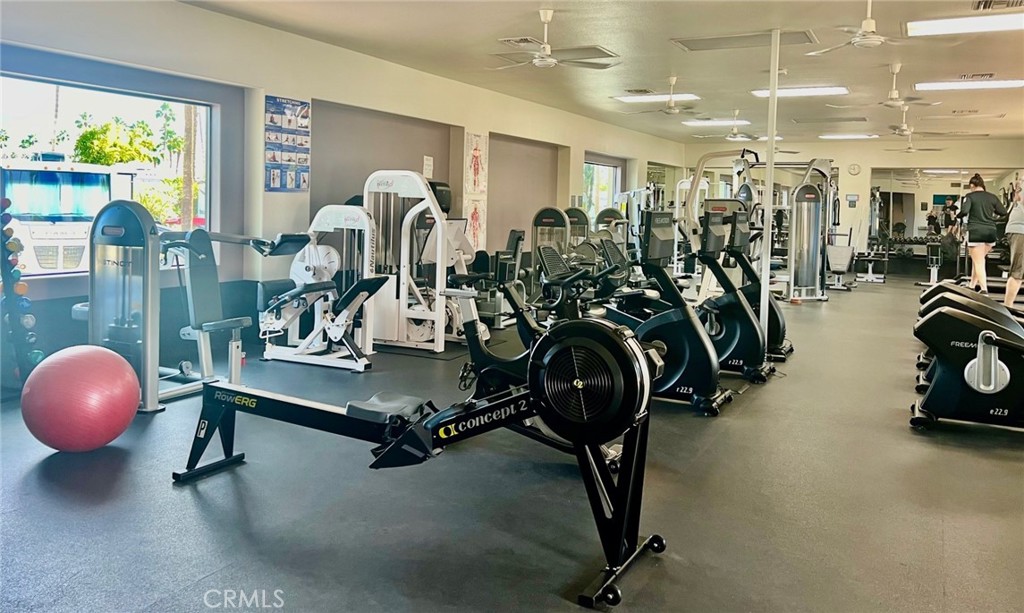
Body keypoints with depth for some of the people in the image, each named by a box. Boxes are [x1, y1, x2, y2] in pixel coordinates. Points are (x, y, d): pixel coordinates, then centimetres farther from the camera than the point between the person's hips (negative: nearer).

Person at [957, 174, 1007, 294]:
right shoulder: (992, 197, 11)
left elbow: (964, 211, -16)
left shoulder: (970, 196, -2)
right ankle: (972, 286, 25)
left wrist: (957, 216, 4)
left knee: (978, 262, -4)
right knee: (978, 260, 18)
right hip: (991, 231, 5)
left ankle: (984, 290, -14)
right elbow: (1003, 212, 8)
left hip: (976, 231, -5)